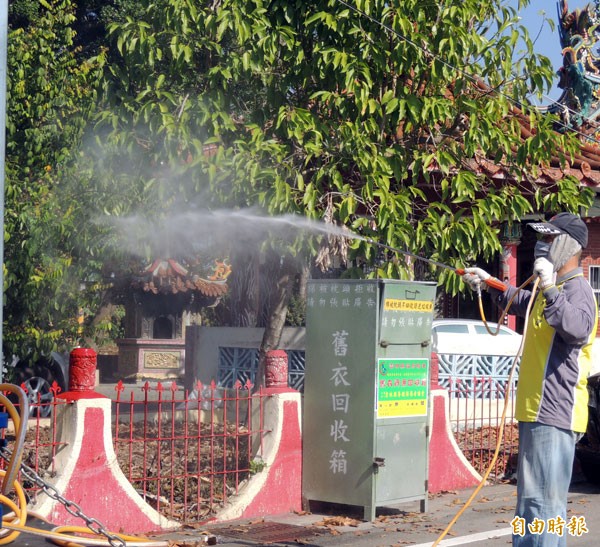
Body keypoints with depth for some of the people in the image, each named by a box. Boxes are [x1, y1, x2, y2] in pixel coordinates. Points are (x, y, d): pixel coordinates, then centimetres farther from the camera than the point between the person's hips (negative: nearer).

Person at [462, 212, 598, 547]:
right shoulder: (551, 289, 19)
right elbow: (522, 302, 41)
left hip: (555, 413, -11)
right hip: (537, 412, 11)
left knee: (544, 501, -15)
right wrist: (489, 284, 35)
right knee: (531, 501, 17)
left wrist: (550, 287, -36)